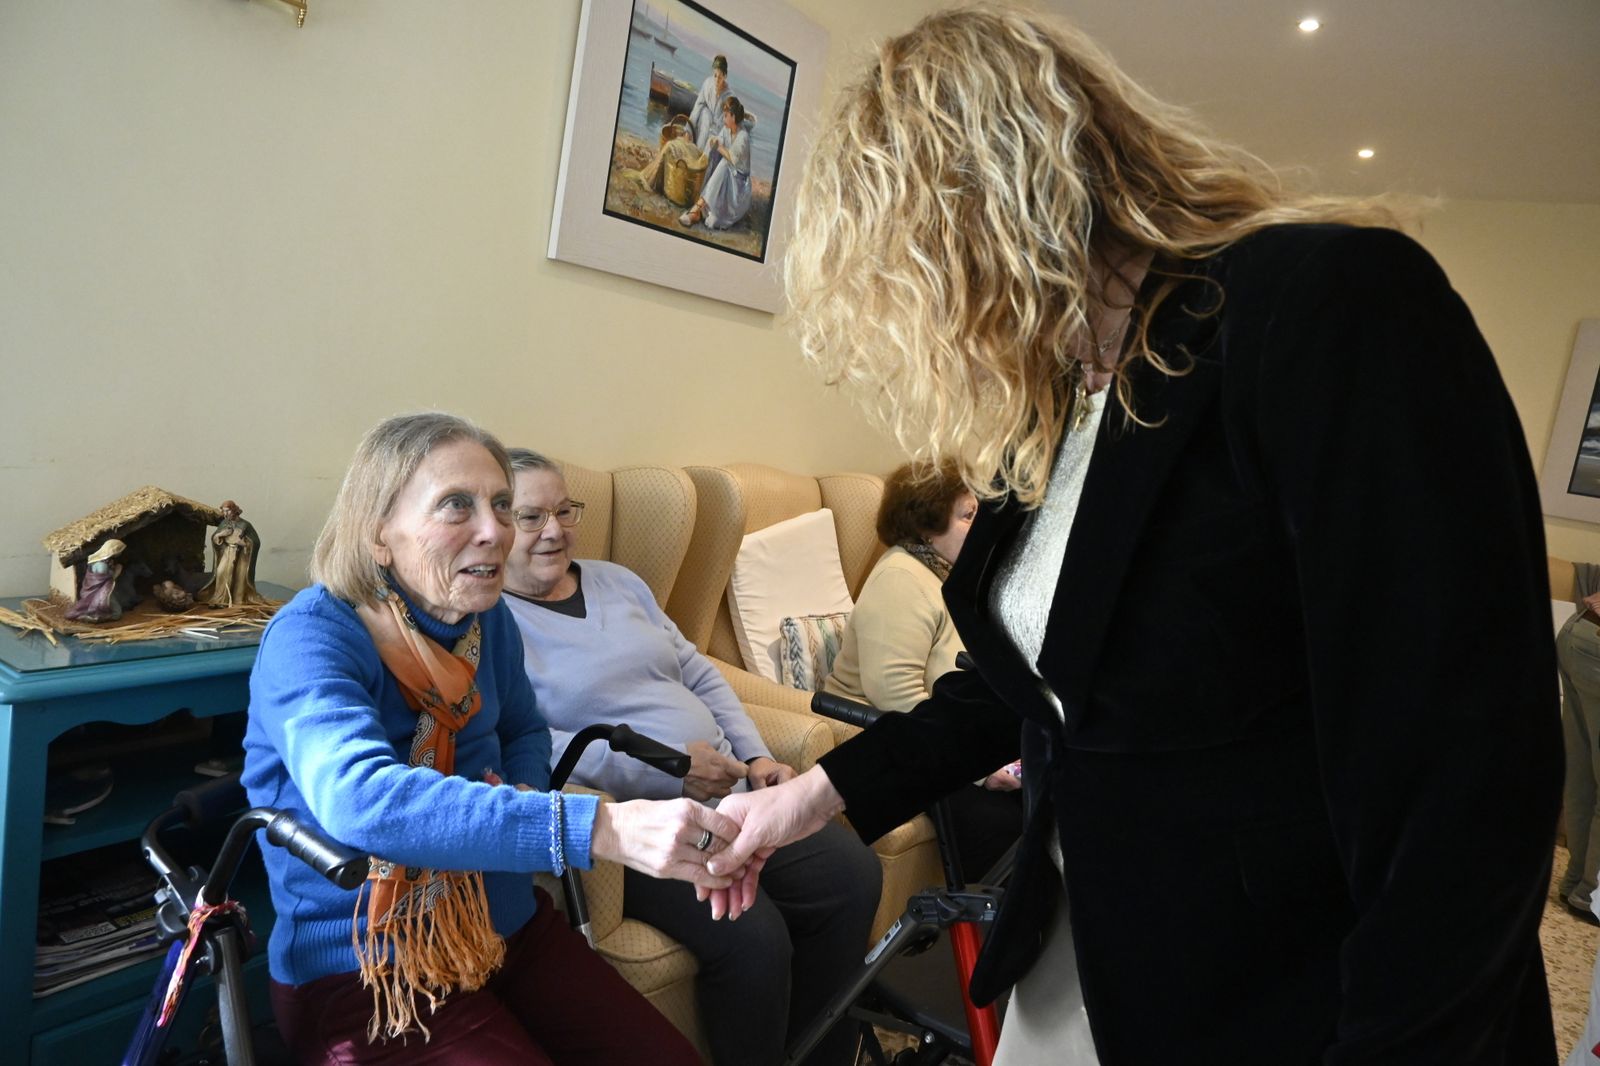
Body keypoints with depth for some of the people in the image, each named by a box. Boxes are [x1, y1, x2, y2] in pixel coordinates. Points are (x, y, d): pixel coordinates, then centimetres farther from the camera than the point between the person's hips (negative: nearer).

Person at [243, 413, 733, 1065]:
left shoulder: (487, 619, -2)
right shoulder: (310, 637, -21)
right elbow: (359, 800, -40)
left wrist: (526, 794, -8)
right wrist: (602, 827, -49)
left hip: (507, 924, 6)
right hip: (361, 969, -5)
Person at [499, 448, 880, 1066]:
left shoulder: (616, 581, 16)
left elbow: (699, 674, 19)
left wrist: (757, 756, 6)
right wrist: (662, 769, -22)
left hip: (730, 793, 8)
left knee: (853, 876, -5)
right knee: (752, 938, -26)